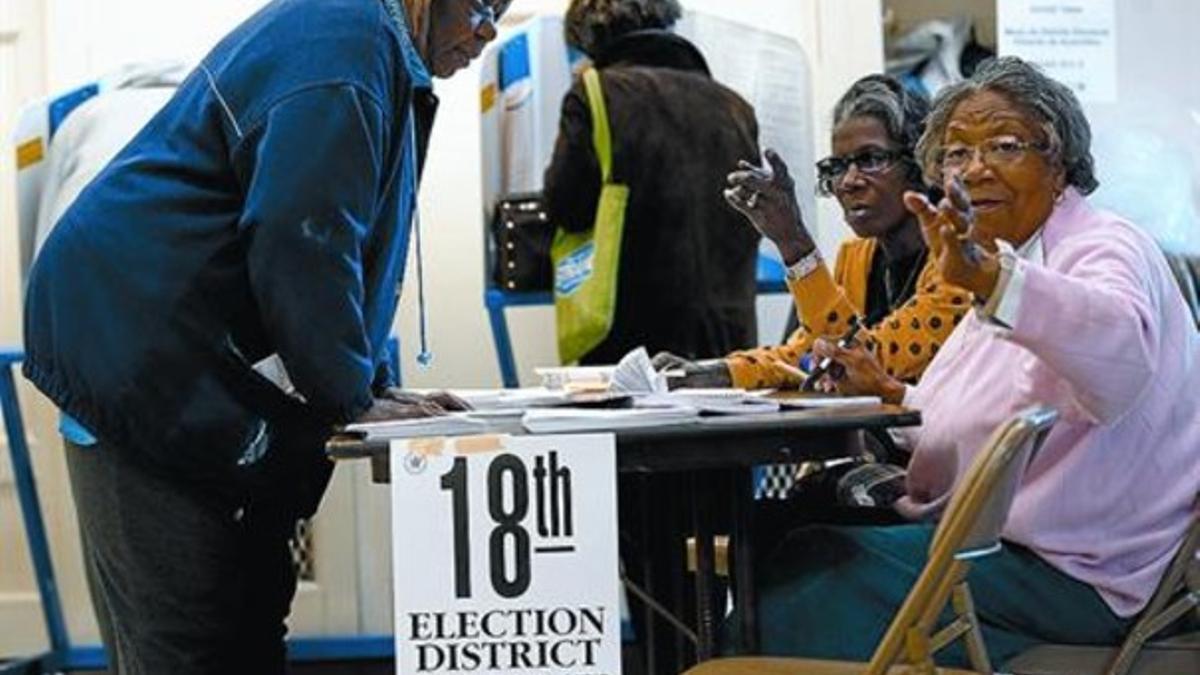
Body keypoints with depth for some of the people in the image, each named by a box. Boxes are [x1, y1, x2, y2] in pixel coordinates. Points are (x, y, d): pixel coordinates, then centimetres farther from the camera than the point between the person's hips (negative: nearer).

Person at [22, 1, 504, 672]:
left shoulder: (383, 56, 19)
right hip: (134, 343, -11)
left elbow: (344, 244, 25)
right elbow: (297, 241, -21)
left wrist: (374, 385, 14)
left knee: (250, 608, 11)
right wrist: (350, 397, -11)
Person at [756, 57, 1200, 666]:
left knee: (805, 584, -18)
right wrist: (889, 395, 12)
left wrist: (985, 276, -53)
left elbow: (1119, 357, -39)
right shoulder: (1005, 268, 19)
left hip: (1073, 572, -10)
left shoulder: (1104, 249, -13)